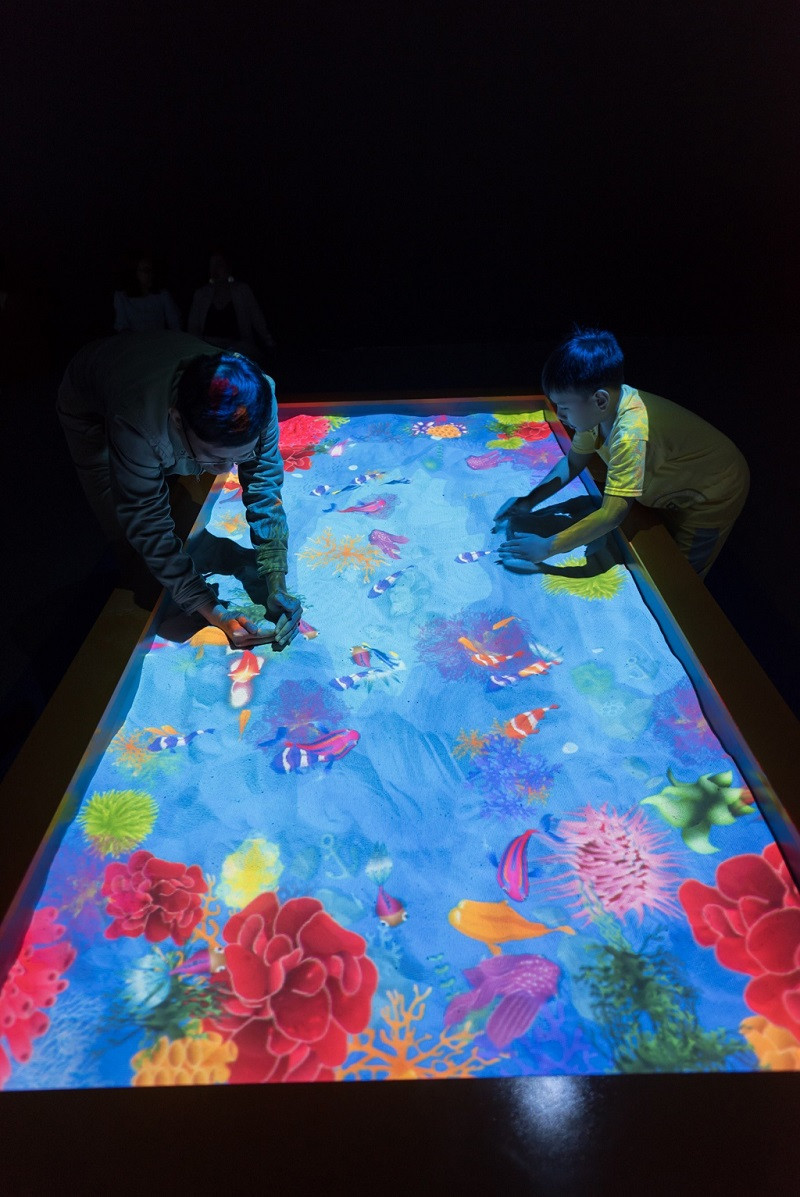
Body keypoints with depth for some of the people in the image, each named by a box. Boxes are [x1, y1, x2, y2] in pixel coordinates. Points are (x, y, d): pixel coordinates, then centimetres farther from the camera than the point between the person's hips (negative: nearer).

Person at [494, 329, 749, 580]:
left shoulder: (630, 434, -41)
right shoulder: (597, 409, -17)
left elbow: (611, 514, -44)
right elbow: (572, 463, -3)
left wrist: (547, 547, -42)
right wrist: (529, 501, -14)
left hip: (712, 496, -7)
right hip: (675, 493, 7)